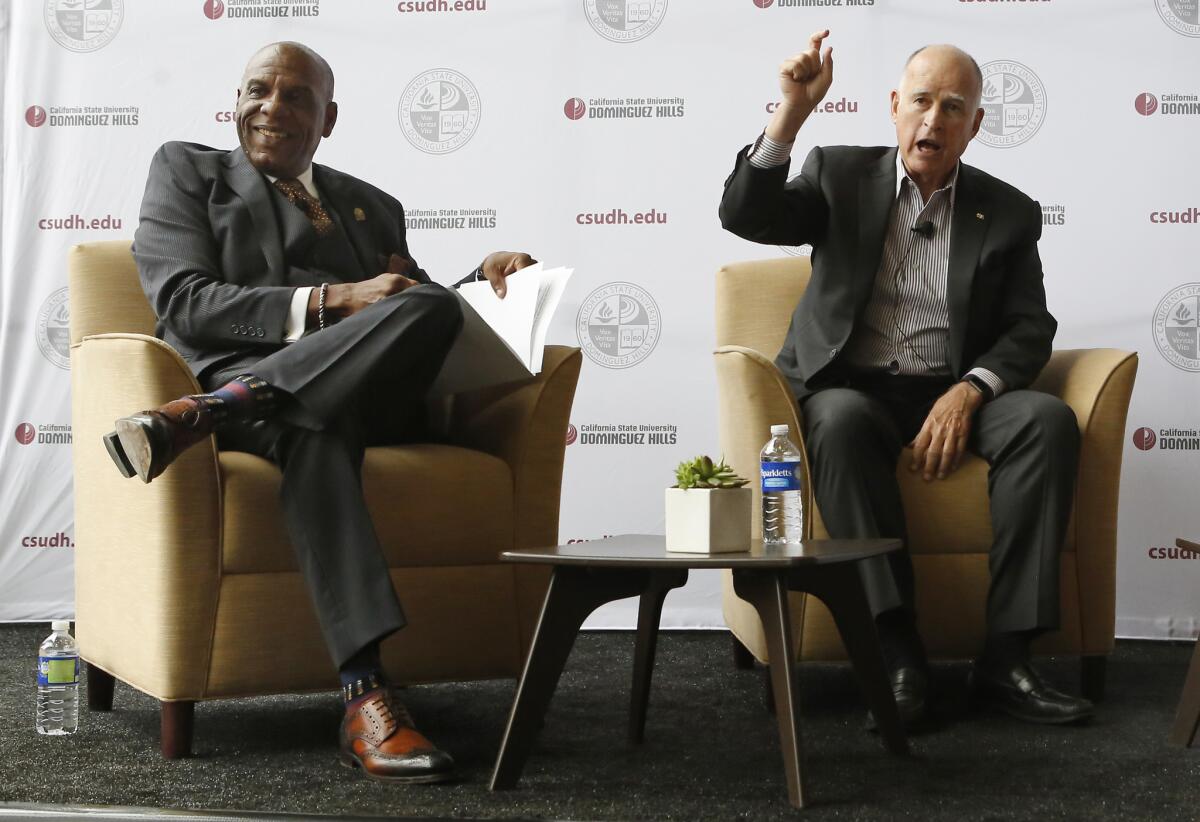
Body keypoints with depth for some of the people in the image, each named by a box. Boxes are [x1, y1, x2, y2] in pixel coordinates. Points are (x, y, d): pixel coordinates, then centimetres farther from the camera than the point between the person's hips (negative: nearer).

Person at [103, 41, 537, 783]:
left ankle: (200, 415, -40)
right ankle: (366, 697, -52)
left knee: (434, 308, -30)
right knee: (315, 432, -41)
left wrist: (486, 280, 3)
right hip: (239, 373, -4)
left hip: (371, 394, 4)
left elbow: (417, 307, 26)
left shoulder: (374, 207, 31)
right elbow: (184, 304, 1)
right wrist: (331, 302, -12)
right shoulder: (187, 170, 17)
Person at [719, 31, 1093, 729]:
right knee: (843, 422, -37)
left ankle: (1006, 657, -29)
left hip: (954, 396, 2)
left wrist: (969, 391, -17)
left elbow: (1031, 329, 3)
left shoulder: (1009, 213, 11)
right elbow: (744, 216, -6)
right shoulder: (840, 175, 8)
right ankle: (900, 656, -38)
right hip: (849, 388, -2)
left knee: (1049, 419, -28)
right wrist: (791, 114, -19)